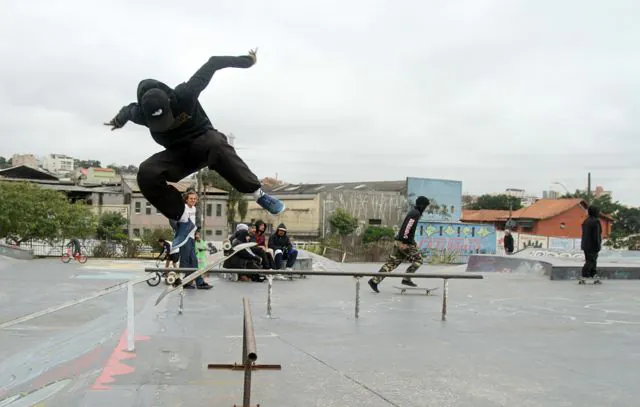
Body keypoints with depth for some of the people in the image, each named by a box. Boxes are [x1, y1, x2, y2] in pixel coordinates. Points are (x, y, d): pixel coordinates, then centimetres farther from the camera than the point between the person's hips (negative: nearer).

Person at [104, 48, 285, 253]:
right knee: (146, 174, -28)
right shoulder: (141, 113, -19)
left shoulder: (185, 94, -27)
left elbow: (212, 63, -15)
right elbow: (128, 110, 10)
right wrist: (119, 119, 34)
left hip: (204, 139, -3)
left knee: (218, 146, -42)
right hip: (177, 154, 3)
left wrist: (246, 60, -5)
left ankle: (259, 194, -34)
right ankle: (182, 221, -17)